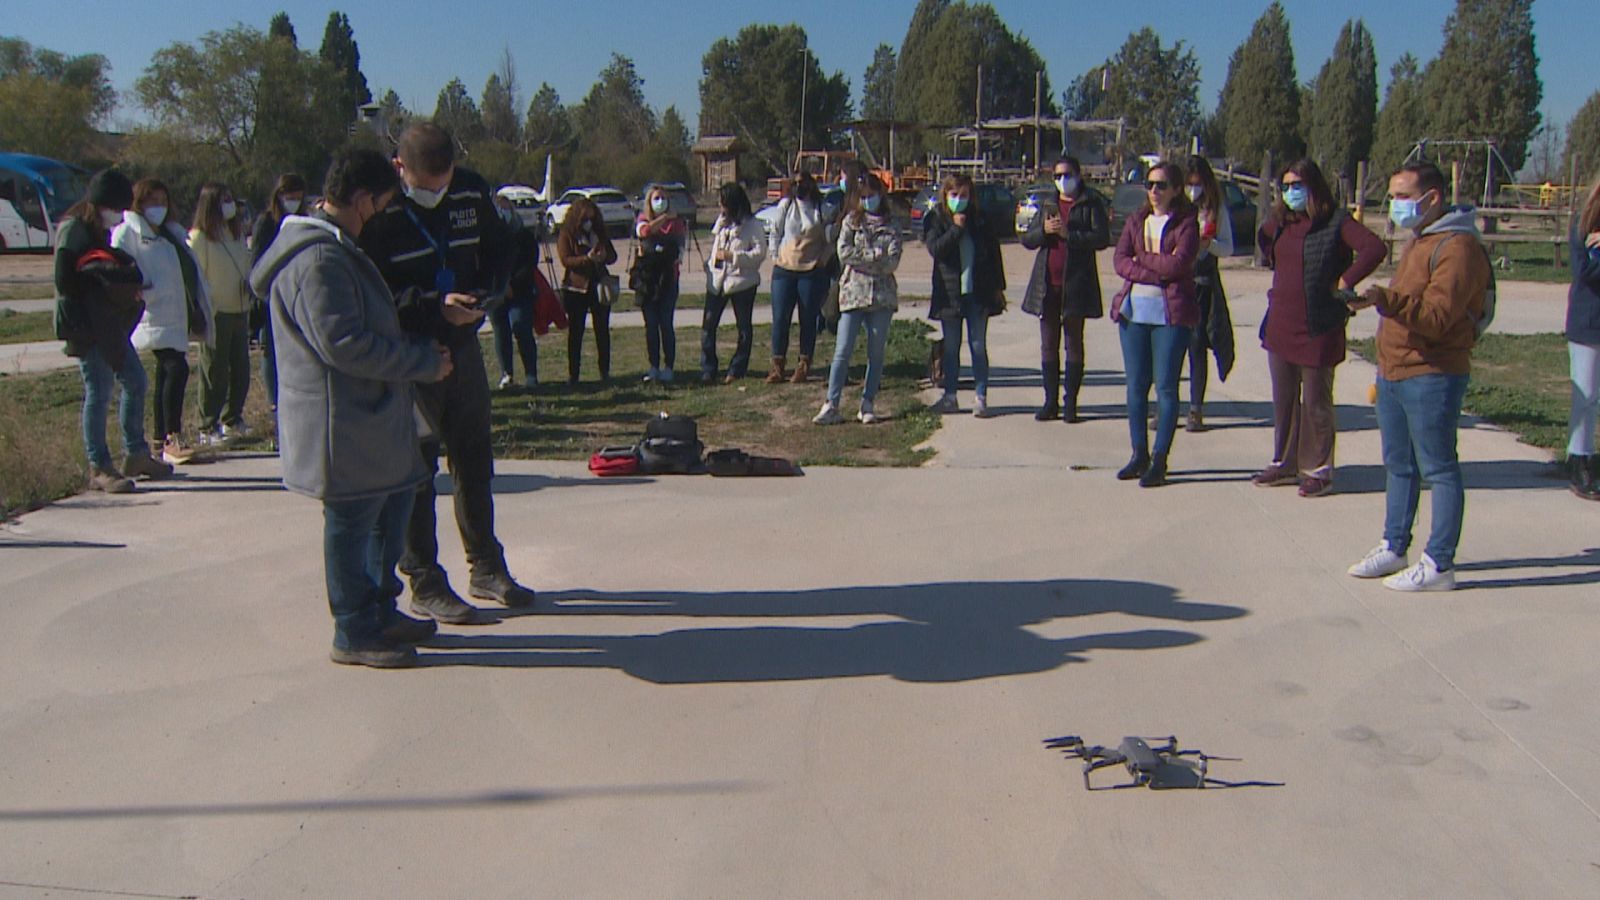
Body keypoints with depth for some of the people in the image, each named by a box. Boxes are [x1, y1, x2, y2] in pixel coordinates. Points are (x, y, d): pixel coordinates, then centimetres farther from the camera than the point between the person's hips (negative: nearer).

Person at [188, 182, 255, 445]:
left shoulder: (237, 231, 13)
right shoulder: (199, 237, -10)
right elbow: (195, 277, -11)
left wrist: (250, 284, 2)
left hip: (240, 310, 7)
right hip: (216, 314, -7)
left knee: (240, 369, 11)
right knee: (215, 373, -2)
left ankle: (233, 420, 24)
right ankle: (209, 428, 7)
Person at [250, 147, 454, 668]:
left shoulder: (336, 250, 15)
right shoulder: (319, 260, -21)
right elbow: (343, 343, -26)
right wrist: (423, 361, -19)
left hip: (372, 415, 11)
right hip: (343, 424, -11)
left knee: (395, 503, 19)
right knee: (353, 522, 0)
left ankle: (382, 612, 32)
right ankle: (355, 634, 13)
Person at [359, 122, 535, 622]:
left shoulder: (472, 192, -1)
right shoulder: (380, 211, -16)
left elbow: (499, 248, 12)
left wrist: (487, 293, -7)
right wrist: (434, 306, -26)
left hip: (463, 345, 6)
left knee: (475, 460, 15)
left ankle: (486, 567, 30)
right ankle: (424, 584, 14)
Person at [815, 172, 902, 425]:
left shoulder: (891, 225, 8)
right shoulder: (850, 221, 9)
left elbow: (893, 262, -4)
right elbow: (844, 253, -5)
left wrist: (860, 259, -8)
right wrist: (876, 255, -7)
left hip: (882, 294, 1)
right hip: (853, 292, -1)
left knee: (876, 353, 4)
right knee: (843, 351, -5)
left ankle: (867, 405, 11)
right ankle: (831, 405, -4)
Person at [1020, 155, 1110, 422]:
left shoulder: (1092, 204, 0)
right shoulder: (1047, 206, 15)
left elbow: (1102, 239, -11)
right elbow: (1027, 239, 10)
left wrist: (1068, 233, -18)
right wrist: (1044, 230, -9)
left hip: (1076, 283, -4)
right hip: (1046, 283, 4)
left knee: (1074, 344, 2)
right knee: (1048, 345, 6)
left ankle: (1070, 403, 6)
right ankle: (1051, 401, 12)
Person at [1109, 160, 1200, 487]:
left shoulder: (1186, 224, 0)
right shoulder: (1136, 221, 14)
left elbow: (1178, 264, -15)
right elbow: (1119, 261, 0)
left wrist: (1141, 258, -5)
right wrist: (1156, 272, -12)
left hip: (1171, 312, -4)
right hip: (1133, 309, 5)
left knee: (1166, 386, -2)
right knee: (1136, 385, 7)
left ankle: (1160, 460, 2)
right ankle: (1139, 454, 15)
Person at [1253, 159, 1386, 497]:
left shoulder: (1336, 222, -10)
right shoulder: (1281, 222, 9)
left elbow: (1375, 247, -23)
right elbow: (1263, 238, 32)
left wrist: (1345, 282, -20)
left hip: (1318, 330, -6)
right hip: (1280, 326, 6)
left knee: (1316, 403, 3)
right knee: (1283, 401, 13)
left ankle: (1318, 470, 14)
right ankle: (1284, 464, 25)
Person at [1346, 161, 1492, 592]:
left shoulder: (1457, 247, -14)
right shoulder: (1417, 241, 18)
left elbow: (1437, 317, -24)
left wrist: (1388, 299, -38)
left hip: (1431, 377, -10)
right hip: (1393, 373, 10)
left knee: (1438, 469, -3)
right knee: (1399, 466, 16)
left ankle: (1439, 564, 2)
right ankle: (1394, 548, 26)